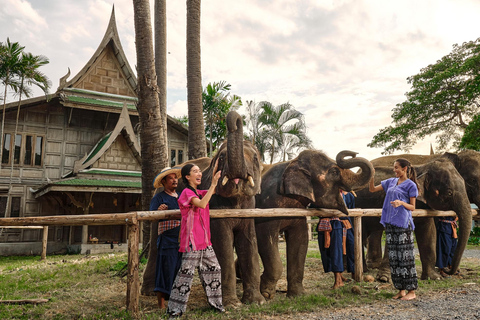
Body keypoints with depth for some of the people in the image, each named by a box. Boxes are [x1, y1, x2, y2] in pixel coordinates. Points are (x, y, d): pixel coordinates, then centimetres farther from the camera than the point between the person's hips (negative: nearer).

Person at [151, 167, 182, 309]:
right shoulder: (159, 198, -4)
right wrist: (158, 211, -35)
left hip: (183, 242, 6)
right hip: (167, 241, -6)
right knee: (166, 272, -3)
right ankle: (161, 305, 8)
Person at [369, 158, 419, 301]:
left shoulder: (410, 185, -2)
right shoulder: (391, 182, 15)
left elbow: (412, 207, -2)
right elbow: (372, 189, 17)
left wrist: (401, 203, -21)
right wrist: (371, 176, 2)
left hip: (403, 223, -6)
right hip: (390, 223, 6)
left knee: (405, 256, -4)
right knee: (393, 257, 8)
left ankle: (411, 291, 6)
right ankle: (401, 290, 16)